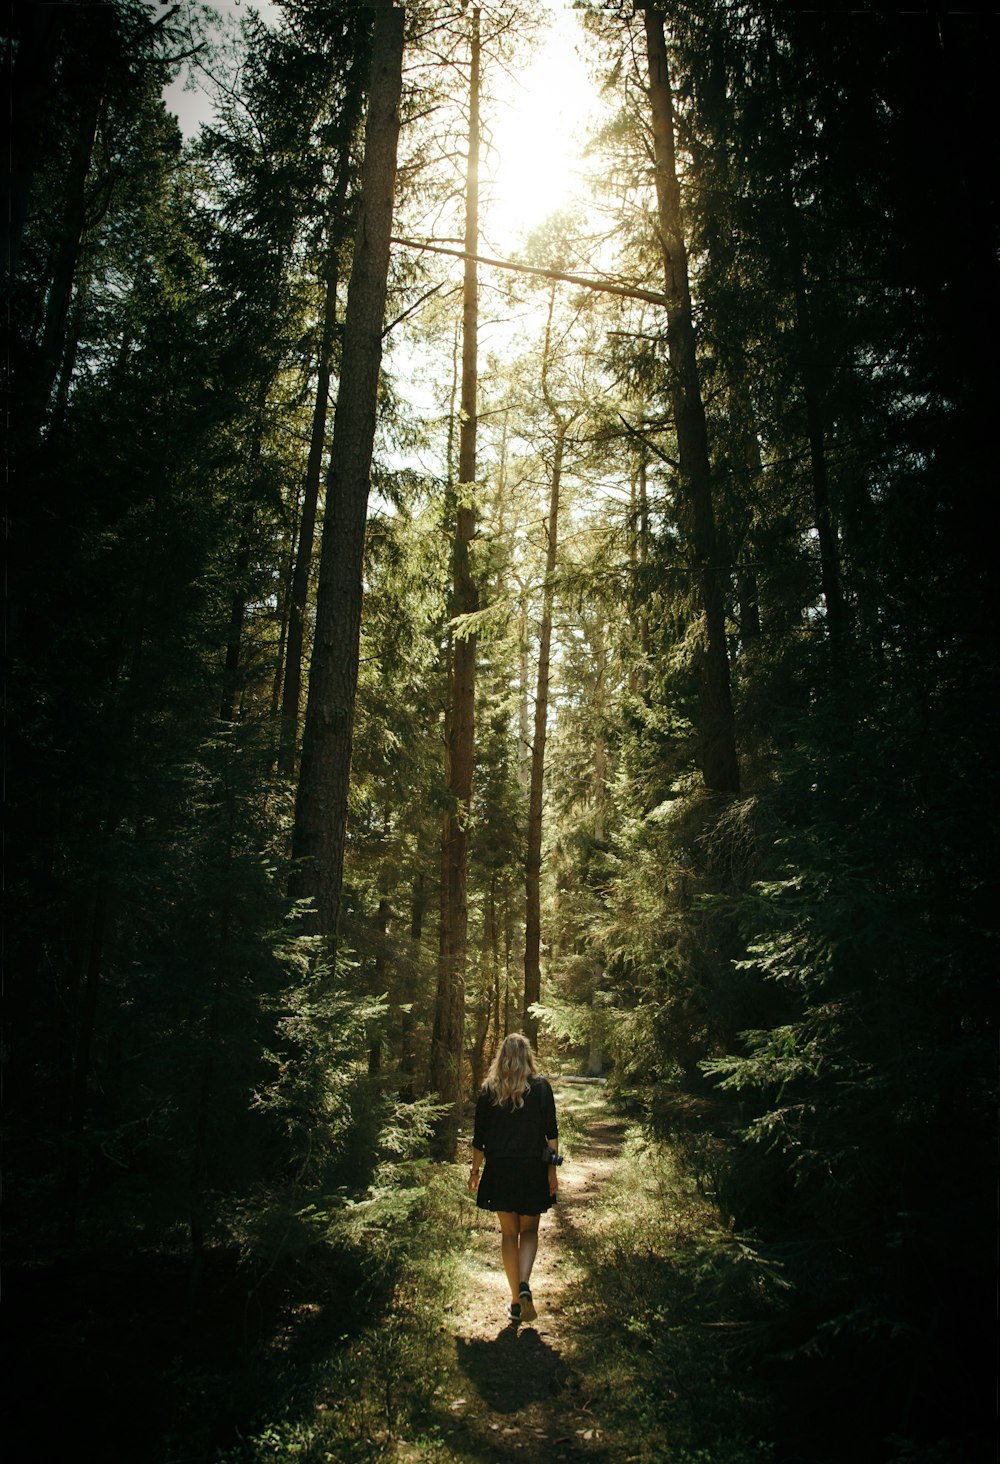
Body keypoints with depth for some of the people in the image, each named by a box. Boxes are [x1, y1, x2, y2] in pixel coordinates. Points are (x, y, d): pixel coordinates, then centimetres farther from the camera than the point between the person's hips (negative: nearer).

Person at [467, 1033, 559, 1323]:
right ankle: (524, 1286, -9)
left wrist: (474, 1171, 13)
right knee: (529, 1230, 14)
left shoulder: (489, 1089, 0)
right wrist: (553, 1169, 1)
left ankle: (515, 1301, 16)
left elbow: (479, 1137, 3)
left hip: (499, 1169, 1)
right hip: (532, 1169, -1)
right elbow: (551, 1133, -5)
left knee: (509, 1232, 14)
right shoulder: (541, 1086, -3)